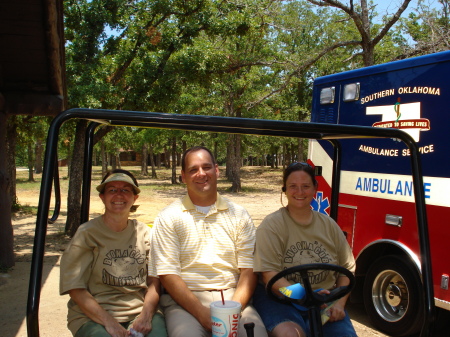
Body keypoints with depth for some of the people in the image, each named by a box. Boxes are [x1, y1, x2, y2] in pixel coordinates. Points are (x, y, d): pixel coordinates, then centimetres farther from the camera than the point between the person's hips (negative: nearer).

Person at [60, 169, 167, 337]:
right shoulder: (87, 233, 0)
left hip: (139, 312, 2)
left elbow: (154, 280, 6)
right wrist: (109, 322, -15)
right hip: (93, 315, -2)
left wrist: (146, 316, -12)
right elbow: (76, 288, -5)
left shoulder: (144, 233, 10)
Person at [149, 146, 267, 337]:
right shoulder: (168, 218, 3)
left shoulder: (239, 215, 10)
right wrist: (203, 313, -16)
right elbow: (167, 275, -5)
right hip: (184, 301, -2)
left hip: (233, 298, 2)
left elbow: (248, 269, 4)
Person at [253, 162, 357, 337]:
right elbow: (269, 275, -14)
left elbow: (347, 269, 14)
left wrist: (339, 303, -2)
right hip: (279, 300, -4)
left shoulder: (328, 224, 10)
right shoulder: (271, 225, -5)